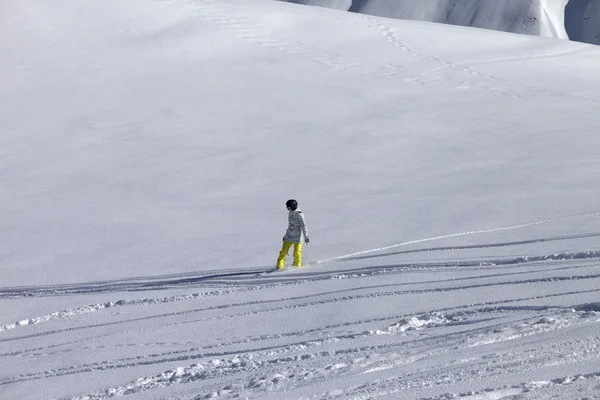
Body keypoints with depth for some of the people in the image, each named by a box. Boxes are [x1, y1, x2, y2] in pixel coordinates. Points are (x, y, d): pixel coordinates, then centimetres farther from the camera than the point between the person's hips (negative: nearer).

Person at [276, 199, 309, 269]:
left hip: (298, 237, -7)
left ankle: (297, 266, 11)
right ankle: (279, 266, 5)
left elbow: (303, 226, -16)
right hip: (289, 236, 7)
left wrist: (306, 236, -23)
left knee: (297, 253, -8)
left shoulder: (299, 214, -14)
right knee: (283, 252, 0)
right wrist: (286, 235, 25)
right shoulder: (291, 213, 9)